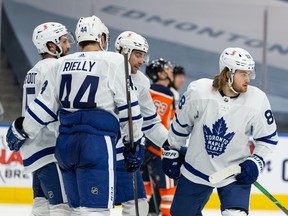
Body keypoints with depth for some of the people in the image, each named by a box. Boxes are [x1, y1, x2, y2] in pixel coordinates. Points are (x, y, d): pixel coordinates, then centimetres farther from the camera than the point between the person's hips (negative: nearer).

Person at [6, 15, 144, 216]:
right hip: (97, 143, -6)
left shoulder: (62, 64, 14)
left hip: (65, 143, 6)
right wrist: (134, 143, 6)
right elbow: (128, 107, -2)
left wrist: (21, 130, 27)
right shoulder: (114, 62, -1)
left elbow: (44, 104, 15)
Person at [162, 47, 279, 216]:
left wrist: (256, 161, -14)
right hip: (197, 168, 2)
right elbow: (181, 123, 1)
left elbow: (268, 138, -2)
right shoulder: (198, 91, -18)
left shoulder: (257, 100, -17)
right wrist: (171, 151, 8)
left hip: (235, 171, -1)